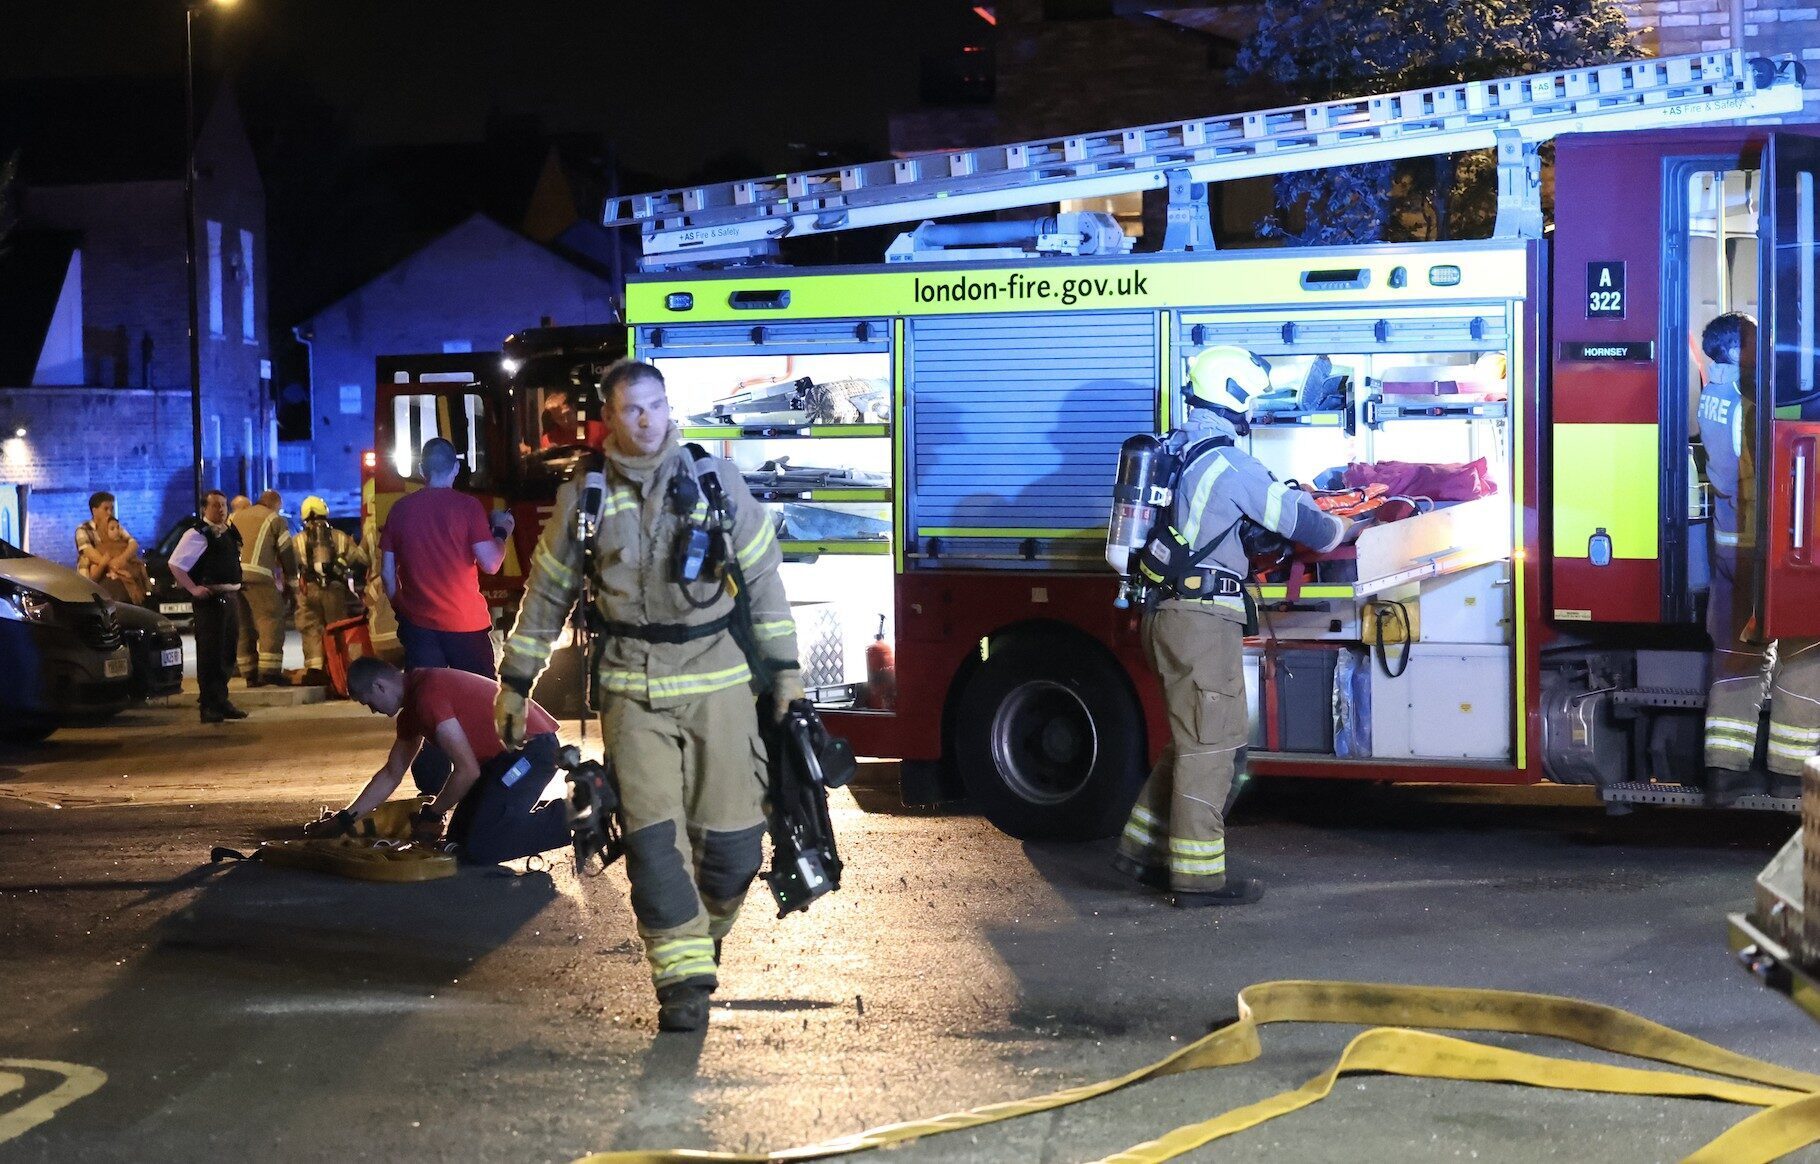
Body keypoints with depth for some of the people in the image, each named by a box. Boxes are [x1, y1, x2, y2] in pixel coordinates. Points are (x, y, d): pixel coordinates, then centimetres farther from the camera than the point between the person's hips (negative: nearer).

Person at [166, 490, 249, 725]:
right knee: (210, 653, -8)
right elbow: (175, 564, -13)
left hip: (231, 597, 8)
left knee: (228, 651, 13)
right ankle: (209, 705, -5)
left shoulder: (230, 533, 16)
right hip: (210, 598, -8)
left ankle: (221, 700, 23)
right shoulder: (196, 535, -9)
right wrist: (193, 589, -16)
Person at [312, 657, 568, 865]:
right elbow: (391, 774, 23)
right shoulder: (411, 708, 12)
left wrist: (431, 815, -6)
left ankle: (565, 818, -7)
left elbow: (467, 770, -21)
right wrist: (344, 819, 21)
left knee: (480, 849, -18)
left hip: (532, 749, -11)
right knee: (459, 839, 11)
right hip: (502, 753, 11)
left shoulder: (428, 696, -21)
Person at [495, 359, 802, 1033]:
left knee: (733, 840, 1)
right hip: (632, 692, 0)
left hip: (719, 683, 0)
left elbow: (763, 580, 7)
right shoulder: (583, 497, 4)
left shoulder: (717, 480, 2)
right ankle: (683, 977, 2)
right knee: (653, 837, -7)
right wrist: (515, 682, 11)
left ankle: (704, 934, 30)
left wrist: (784, 669, 5)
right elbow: (546, 594, 11)